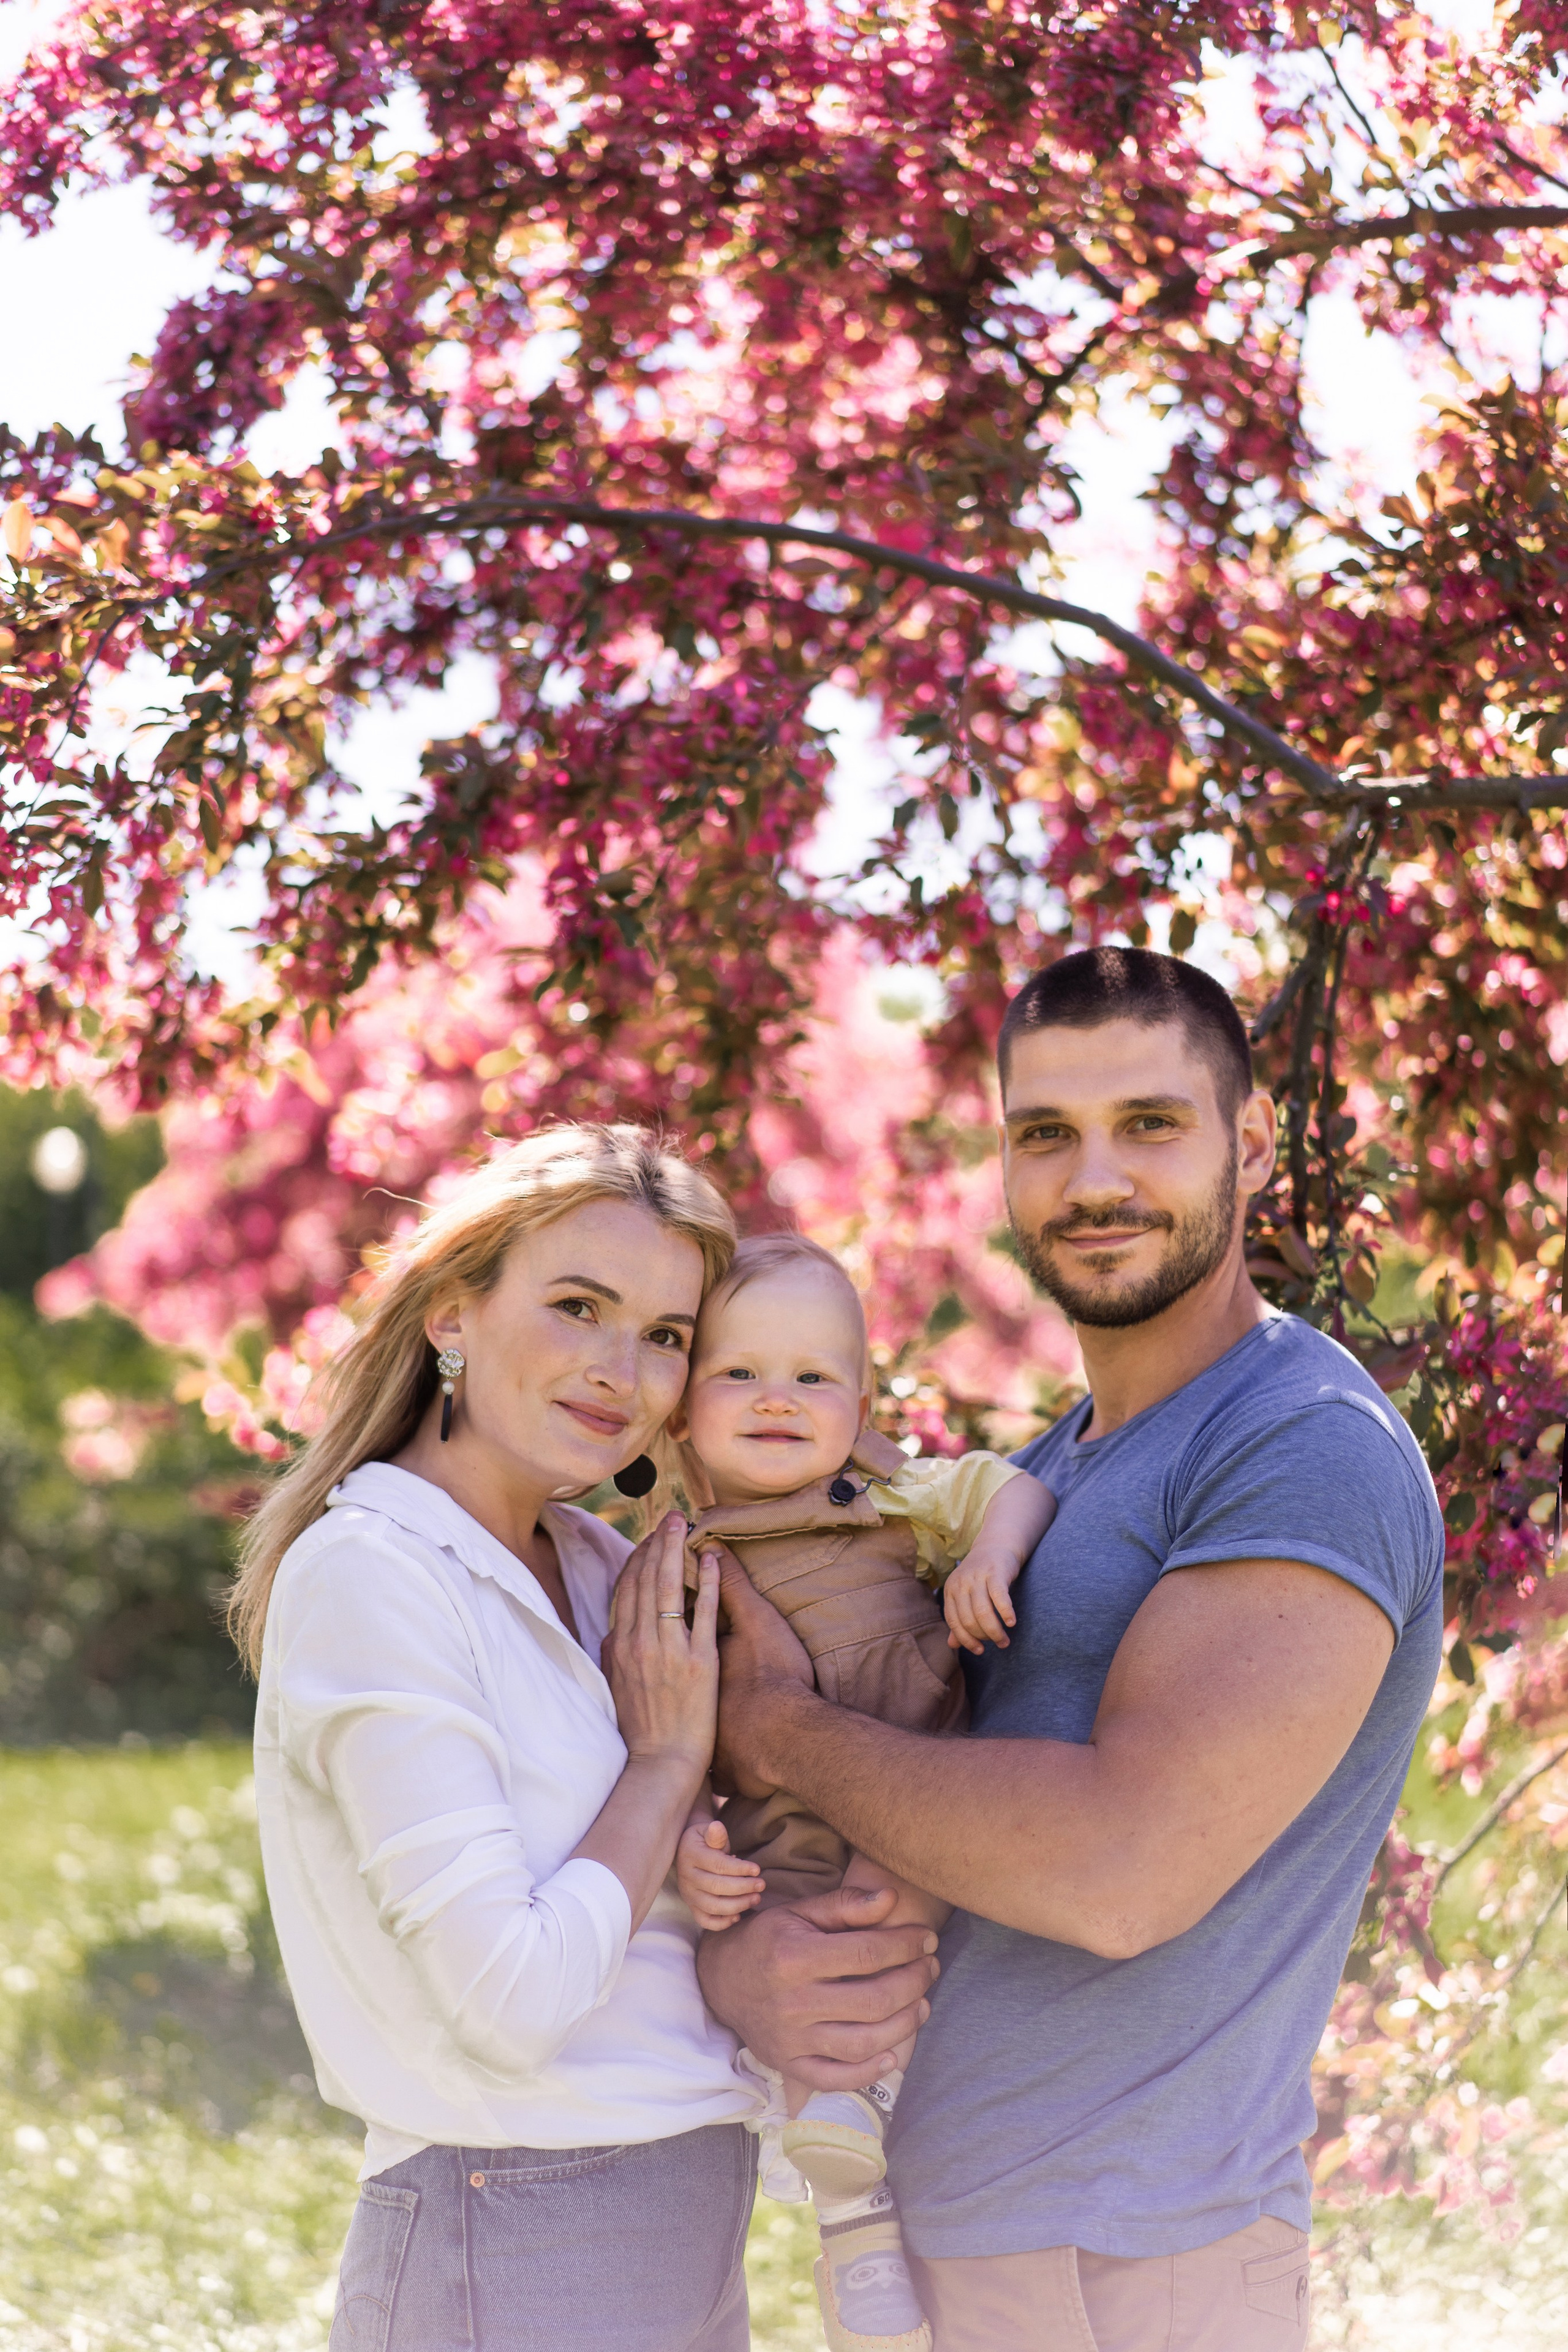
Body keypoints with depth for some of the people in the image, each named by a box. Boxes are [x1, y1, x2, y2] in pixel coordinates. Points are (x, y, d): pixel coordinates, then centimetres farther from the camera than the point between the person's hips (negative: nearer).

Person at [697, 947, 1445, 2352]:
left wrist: (783, 1731, -12)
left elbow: (1124, 1866, -25)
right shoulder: (1046, 1479, 13)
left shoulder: (1316, 1451, -14)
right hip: (954, 2228, 8)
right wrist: (725, 1960, -10)